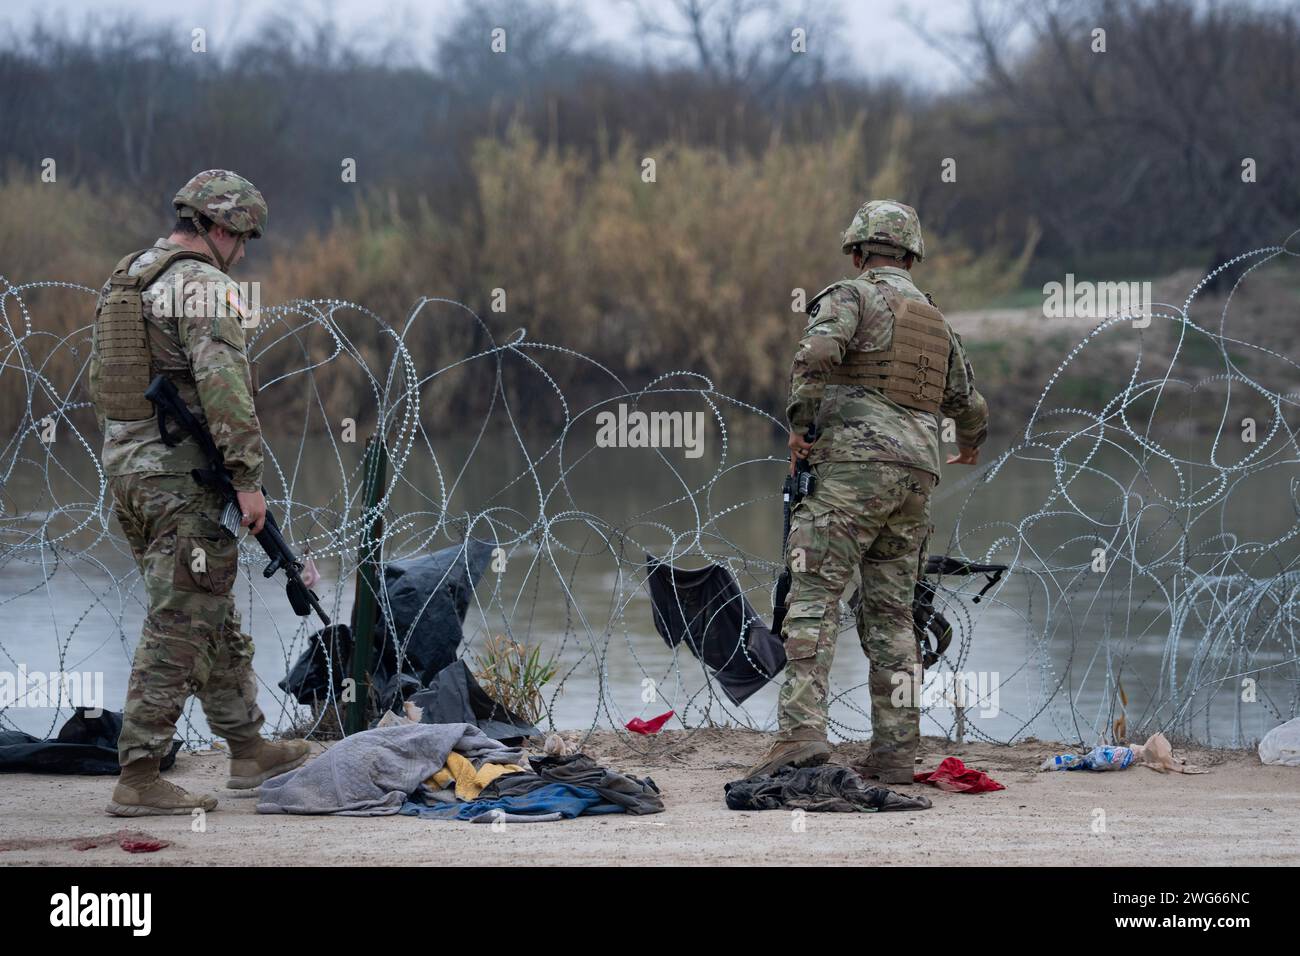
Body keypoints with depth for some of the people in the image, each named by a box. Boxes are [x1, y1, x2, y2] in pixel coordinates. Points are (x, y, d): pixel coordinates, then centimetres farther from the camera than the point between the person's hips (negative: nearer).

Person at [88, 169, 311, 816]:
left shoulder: (125, 276, 15)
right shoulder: (203, 287, -14)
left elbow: (101, 380, 21)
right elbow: (222, 386, -23)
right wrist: (247, 478, -21)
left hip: (125, 469, 9)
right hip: (184, 476, -9)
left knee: (213, 620, 18)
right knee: (178, 628, -5)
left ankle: (248, 750, 27)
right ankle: (138, 780, -6)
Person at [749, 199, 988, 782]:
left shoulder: (850, 297, 2)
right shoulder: (936, 324, 23)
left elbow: (816, 353, -19)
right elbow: (969, 407, 34)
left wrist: (800, 423, -9)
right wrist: (970, 444, 55)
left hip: (854, 467, -6)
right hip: (915, 477, 6)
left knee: (815, 599, -11)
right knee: (889, 613, 9)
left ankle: (802, 731, -25)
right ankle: (895, 751, 3)